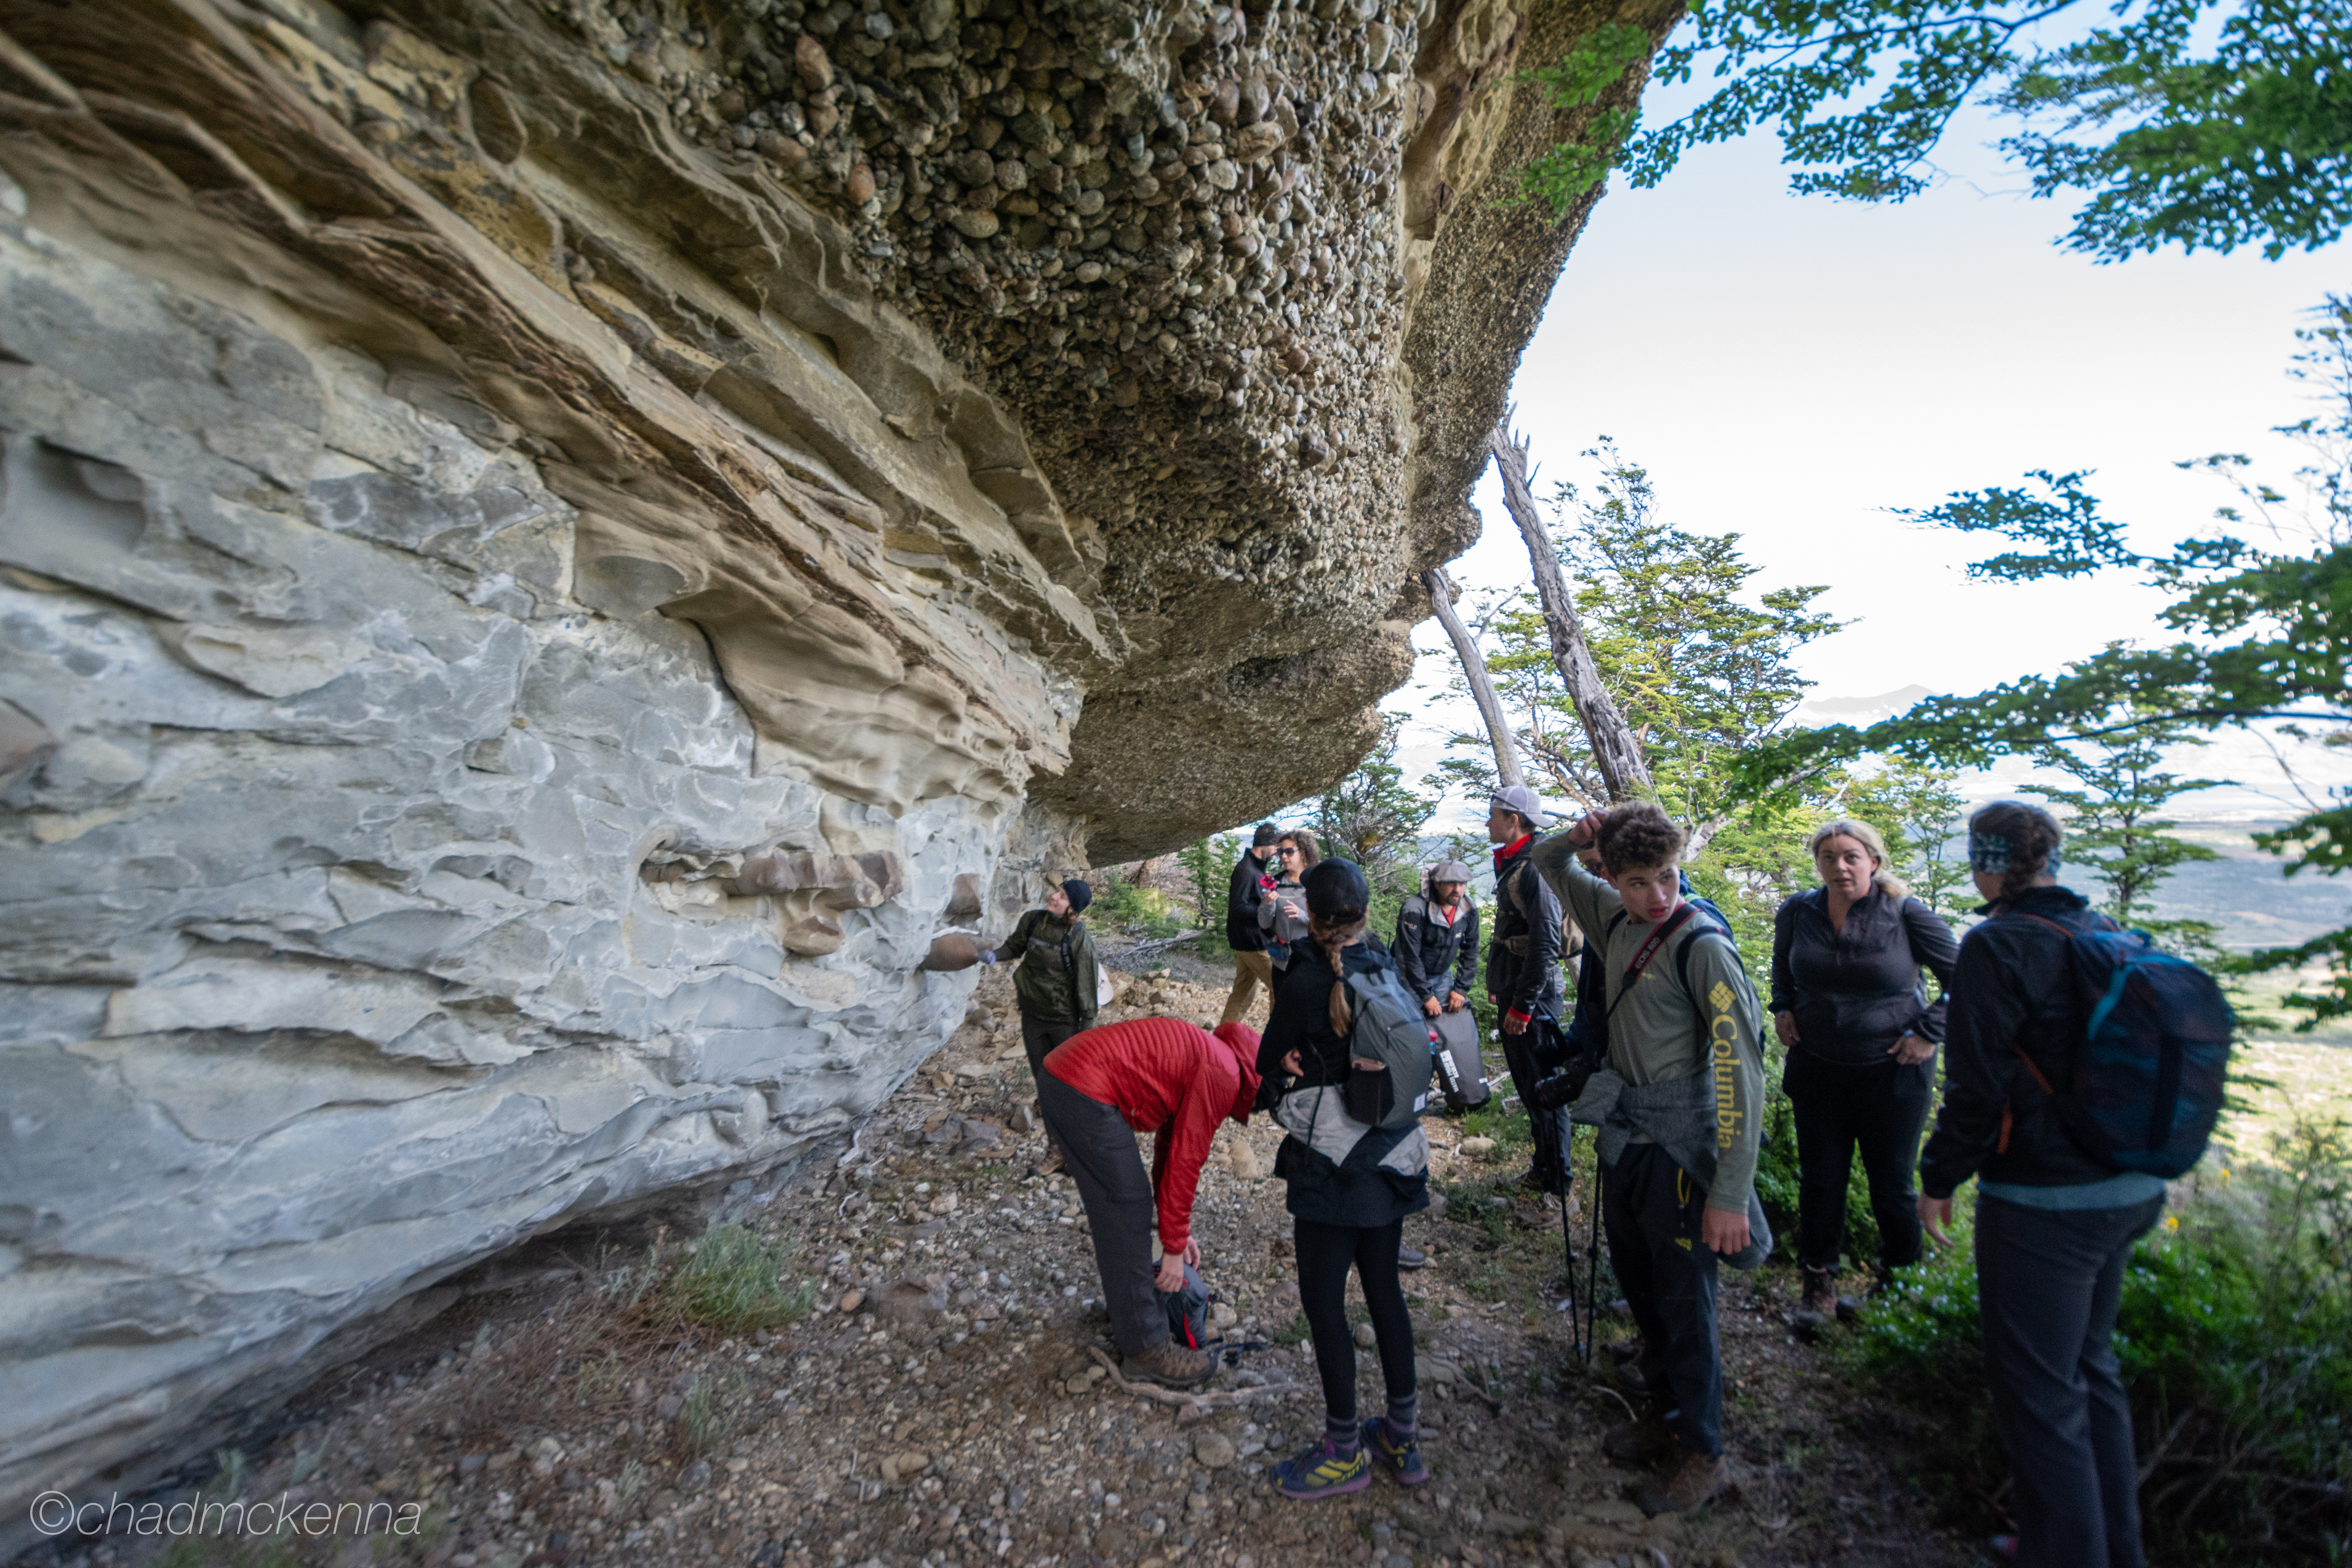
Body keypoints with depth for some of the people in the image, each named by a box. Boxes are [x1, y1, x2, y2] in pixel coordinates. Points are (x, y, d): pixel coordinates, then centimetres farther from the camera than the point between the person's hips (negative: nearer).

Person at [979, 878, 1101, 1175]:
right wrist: (995, 955, -10)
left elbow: (1085, 986, -16)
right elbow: (1015, 946, 11)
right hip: (1033, 1017, 5)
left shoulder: (1079, 938, -21)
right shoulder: (1033, 920, -7)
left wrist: (1087, 1027, -12)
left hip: (1065, 1022, -5)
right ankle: (1056, 1149, 34)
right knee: (1044, 1083, 16)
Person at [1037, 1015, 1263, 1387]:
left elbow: (1168, 1148, 28)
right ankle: (1145, 1347, 13)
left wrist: (1177, 1231, 31)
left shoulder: (1202, 1057, 21)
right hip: (1085, 1092, -10)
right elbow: (1185, 1163, -7)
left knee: (1117, 1209, 24)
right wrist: (1174, 1248, 4)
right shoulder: (1224, 1076, -7)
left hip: (1060, 1071, 10)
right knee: (1126, 1210, 1)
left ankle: (1125, 1298, 42)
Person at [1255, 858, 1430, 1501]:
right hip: (1393, 1154, 7)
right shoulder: (1386, 967, 0)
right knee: (1383, 1286, 19)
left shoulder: (1306, 980, -19)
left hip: (1331, 1163, -7)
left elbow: (1270, 1063, -6)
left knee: (1324, 1301, 8)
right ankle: (1403, 1436, 33)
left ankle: (1344, 1452, 23)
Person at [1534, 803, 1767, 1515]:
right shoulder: (1615, 918, -1)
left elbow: (1741, 1069, -23)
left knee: (1684, 1298, 6)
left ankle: (1701, 1452, 28)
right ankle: (1667, 1411, 41)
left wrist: (1731, 1193, -25)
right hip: (1623, 1131, 7)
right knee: (1636, 1277, 21)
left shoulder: (1701, 944, -21)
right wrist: (1577, 836, -7)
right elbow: (1546, 864, 16)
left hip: (1679, 1143, -7)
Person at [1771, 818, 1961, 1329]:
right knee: (1820, 1180, 11)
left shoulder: (1906, 914, -12)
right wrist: (1782, 1009, 4)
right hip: (1817, 1070, 3)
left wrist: (1931, 1032, -9)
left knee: (1892, 1186, 11)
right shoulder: (1797, 913, -2)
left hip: (1893, 1072, -2)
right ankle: (1820, 1284, 26)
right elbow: (1782, 966, 18)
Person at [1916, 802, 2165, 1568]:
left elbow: (1976, 1087, -19)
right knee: (2090, 1366, 24)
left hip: (2044, 1203, -8)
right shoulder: (2108, 939, 4)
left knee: (2037, 1392, 6)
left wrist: (1939, 1179, -6)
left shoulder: (1998, 946, -19)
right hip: (2131, 1190, 9)